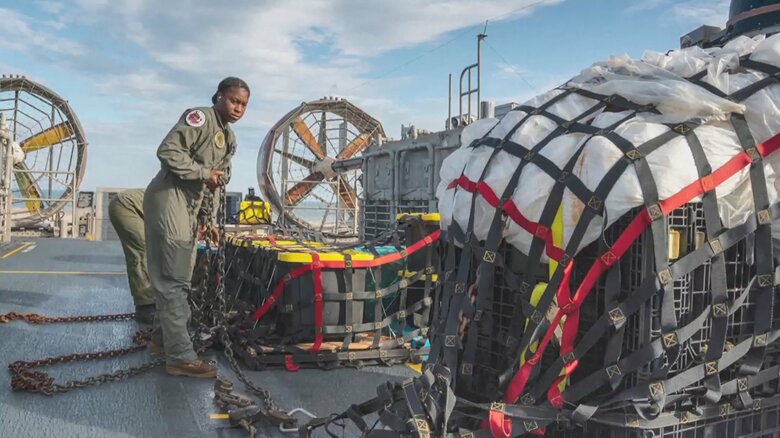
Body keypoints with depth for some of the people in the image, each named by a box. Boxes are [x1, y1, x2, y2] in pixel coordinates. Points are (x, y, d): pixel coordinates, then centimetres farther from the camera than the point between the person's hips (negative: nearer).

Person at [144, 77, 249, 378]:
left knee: (178, 278, 18)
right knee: (174, 280, -9)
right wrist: (204, 173, -18)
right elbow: (168, 150, -21)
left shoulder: (230, 139, 18)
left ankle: (162, 337, 34)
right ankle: (180, 356, -6)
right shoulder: (200, 118, -9)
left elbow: (219, 183, 21)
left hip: (190, 207, 10)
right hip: (170, 198, -10)